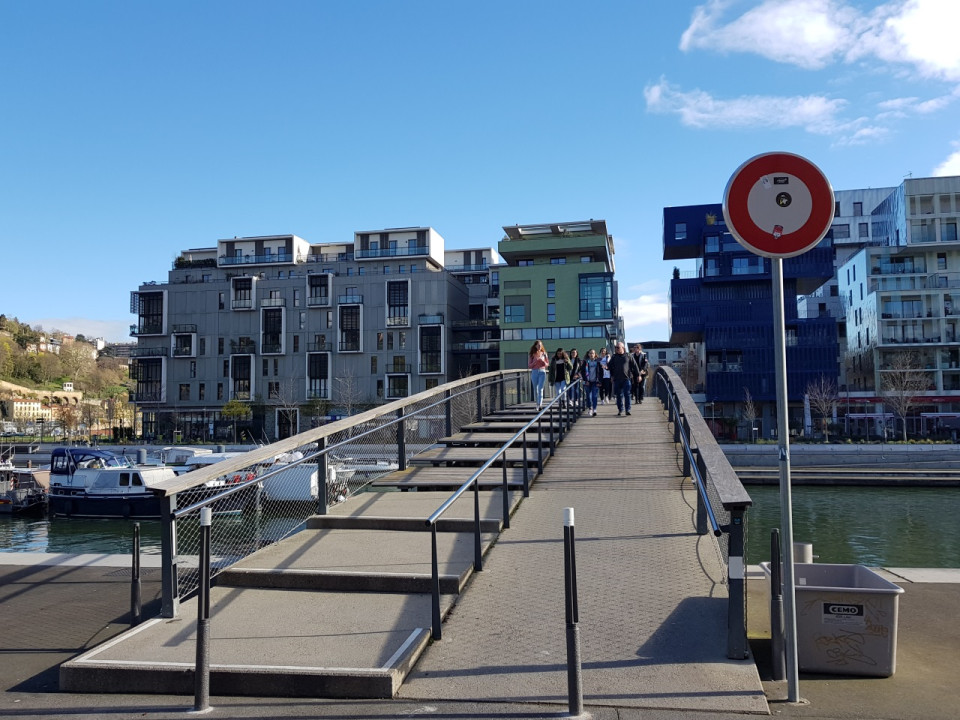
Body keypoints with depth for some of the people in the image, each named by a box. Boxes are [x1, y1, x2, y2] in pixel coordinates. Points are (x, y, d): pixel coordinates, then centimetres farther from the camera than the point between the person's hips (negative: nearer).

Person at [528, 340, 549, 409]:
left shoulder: (543, 353, 8)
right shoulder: (532, 355, 5)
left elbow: (547, 364, 12)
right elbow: (529, 365, 3)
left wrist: (543, 362, -9)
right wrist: (535, 362, -14)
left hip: (542, 372, -1)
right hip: (534, 372, 1)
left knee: (540, 389, -12)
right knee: (535, 389, 6)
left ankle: (539, 405, -19)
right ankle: (537, 404, 19)